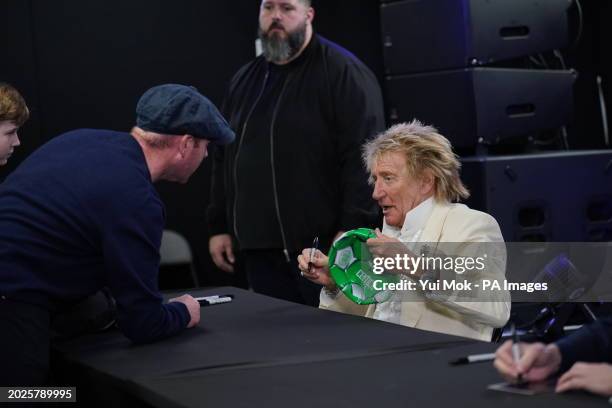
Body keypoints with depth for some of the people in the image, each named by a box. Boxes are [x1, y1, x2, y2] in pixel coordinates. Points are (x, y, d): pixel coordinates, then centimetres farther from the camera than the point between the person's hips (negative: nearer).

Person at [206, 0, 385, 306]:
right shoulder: (244, 80, 17)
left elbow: (364, 156, -13)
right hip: (260, 249, 6)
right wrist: (219, 227, 16)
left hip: (324, 246, -6)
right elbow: (225, 158, 22)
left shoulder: (343, 72, -5)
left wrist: (352, 231, -19)